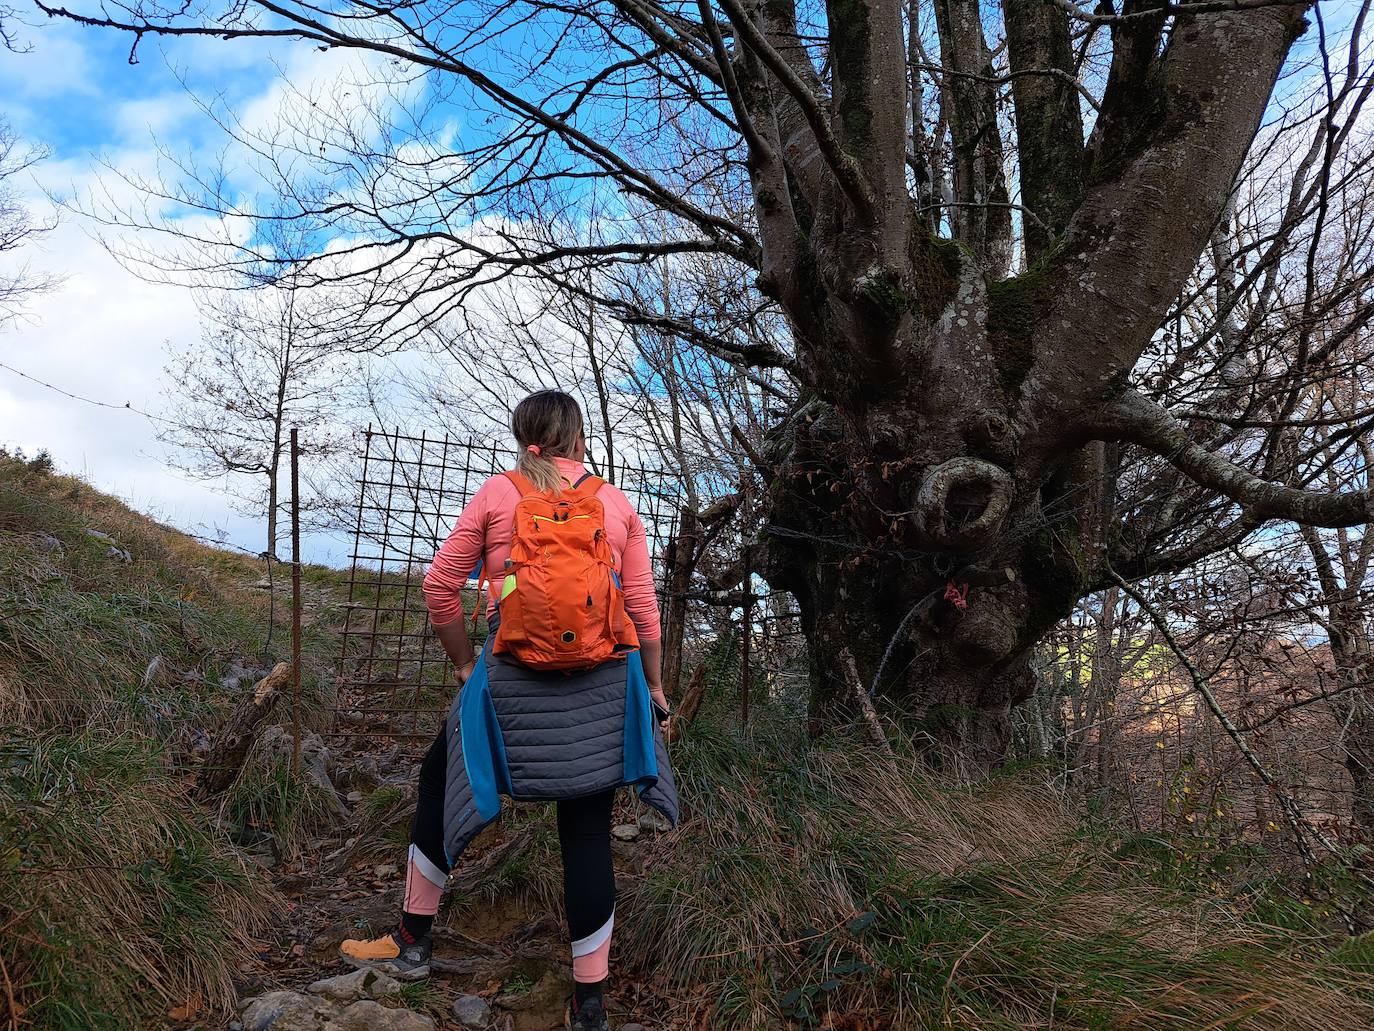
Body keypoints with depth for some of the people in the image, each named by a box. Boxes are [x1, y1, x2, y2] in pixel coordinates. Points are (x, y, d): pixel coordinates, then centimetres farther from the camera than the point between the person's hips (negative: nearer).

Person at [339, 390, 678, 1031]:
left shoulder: (497, 493, 3)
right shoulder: (617, 504, 5)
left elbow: (440, 586, 3)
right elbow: (644, 607, 4)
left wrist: (464, 661, 15)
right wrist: (654, 686, 16)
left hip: (511, 680, -1)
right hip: (605, 685, 1)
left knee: (441, 781, 22)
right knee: (587, 833, 8)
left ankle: (411, 942, 35)